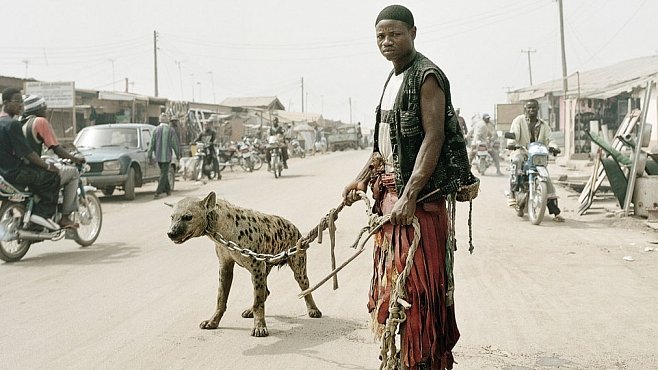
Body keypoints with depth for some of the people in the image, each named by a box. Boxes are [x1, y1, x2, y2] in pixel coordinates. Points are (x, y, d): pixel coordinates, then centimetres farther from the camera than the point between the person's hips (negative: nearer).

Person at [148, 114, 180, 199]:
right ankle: (158, 193, -7)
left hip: (158, 156, 3)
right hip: (167, 156, -3)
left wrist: (149, 155, 6)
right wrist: (178, 154, 8)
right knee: (164, 174, 0)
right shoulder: (171, 130, -7)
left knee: (164, 173, 19)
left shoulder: (156, 130, 0)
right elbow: (174, 143, -4)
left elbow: (152, 143, 0)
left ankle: (167, 190, 28)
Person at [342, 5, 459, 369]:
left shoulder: (427, 76, -10)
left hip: (417, 194, -9)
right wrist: (362, 179, 13)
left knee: (416, 281, -6)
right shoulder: (393, 79, 17)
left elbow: (434, 138, -19)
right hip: (389, 191, 9)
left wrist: (409, 196, -26)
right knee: (389, 276, 14)